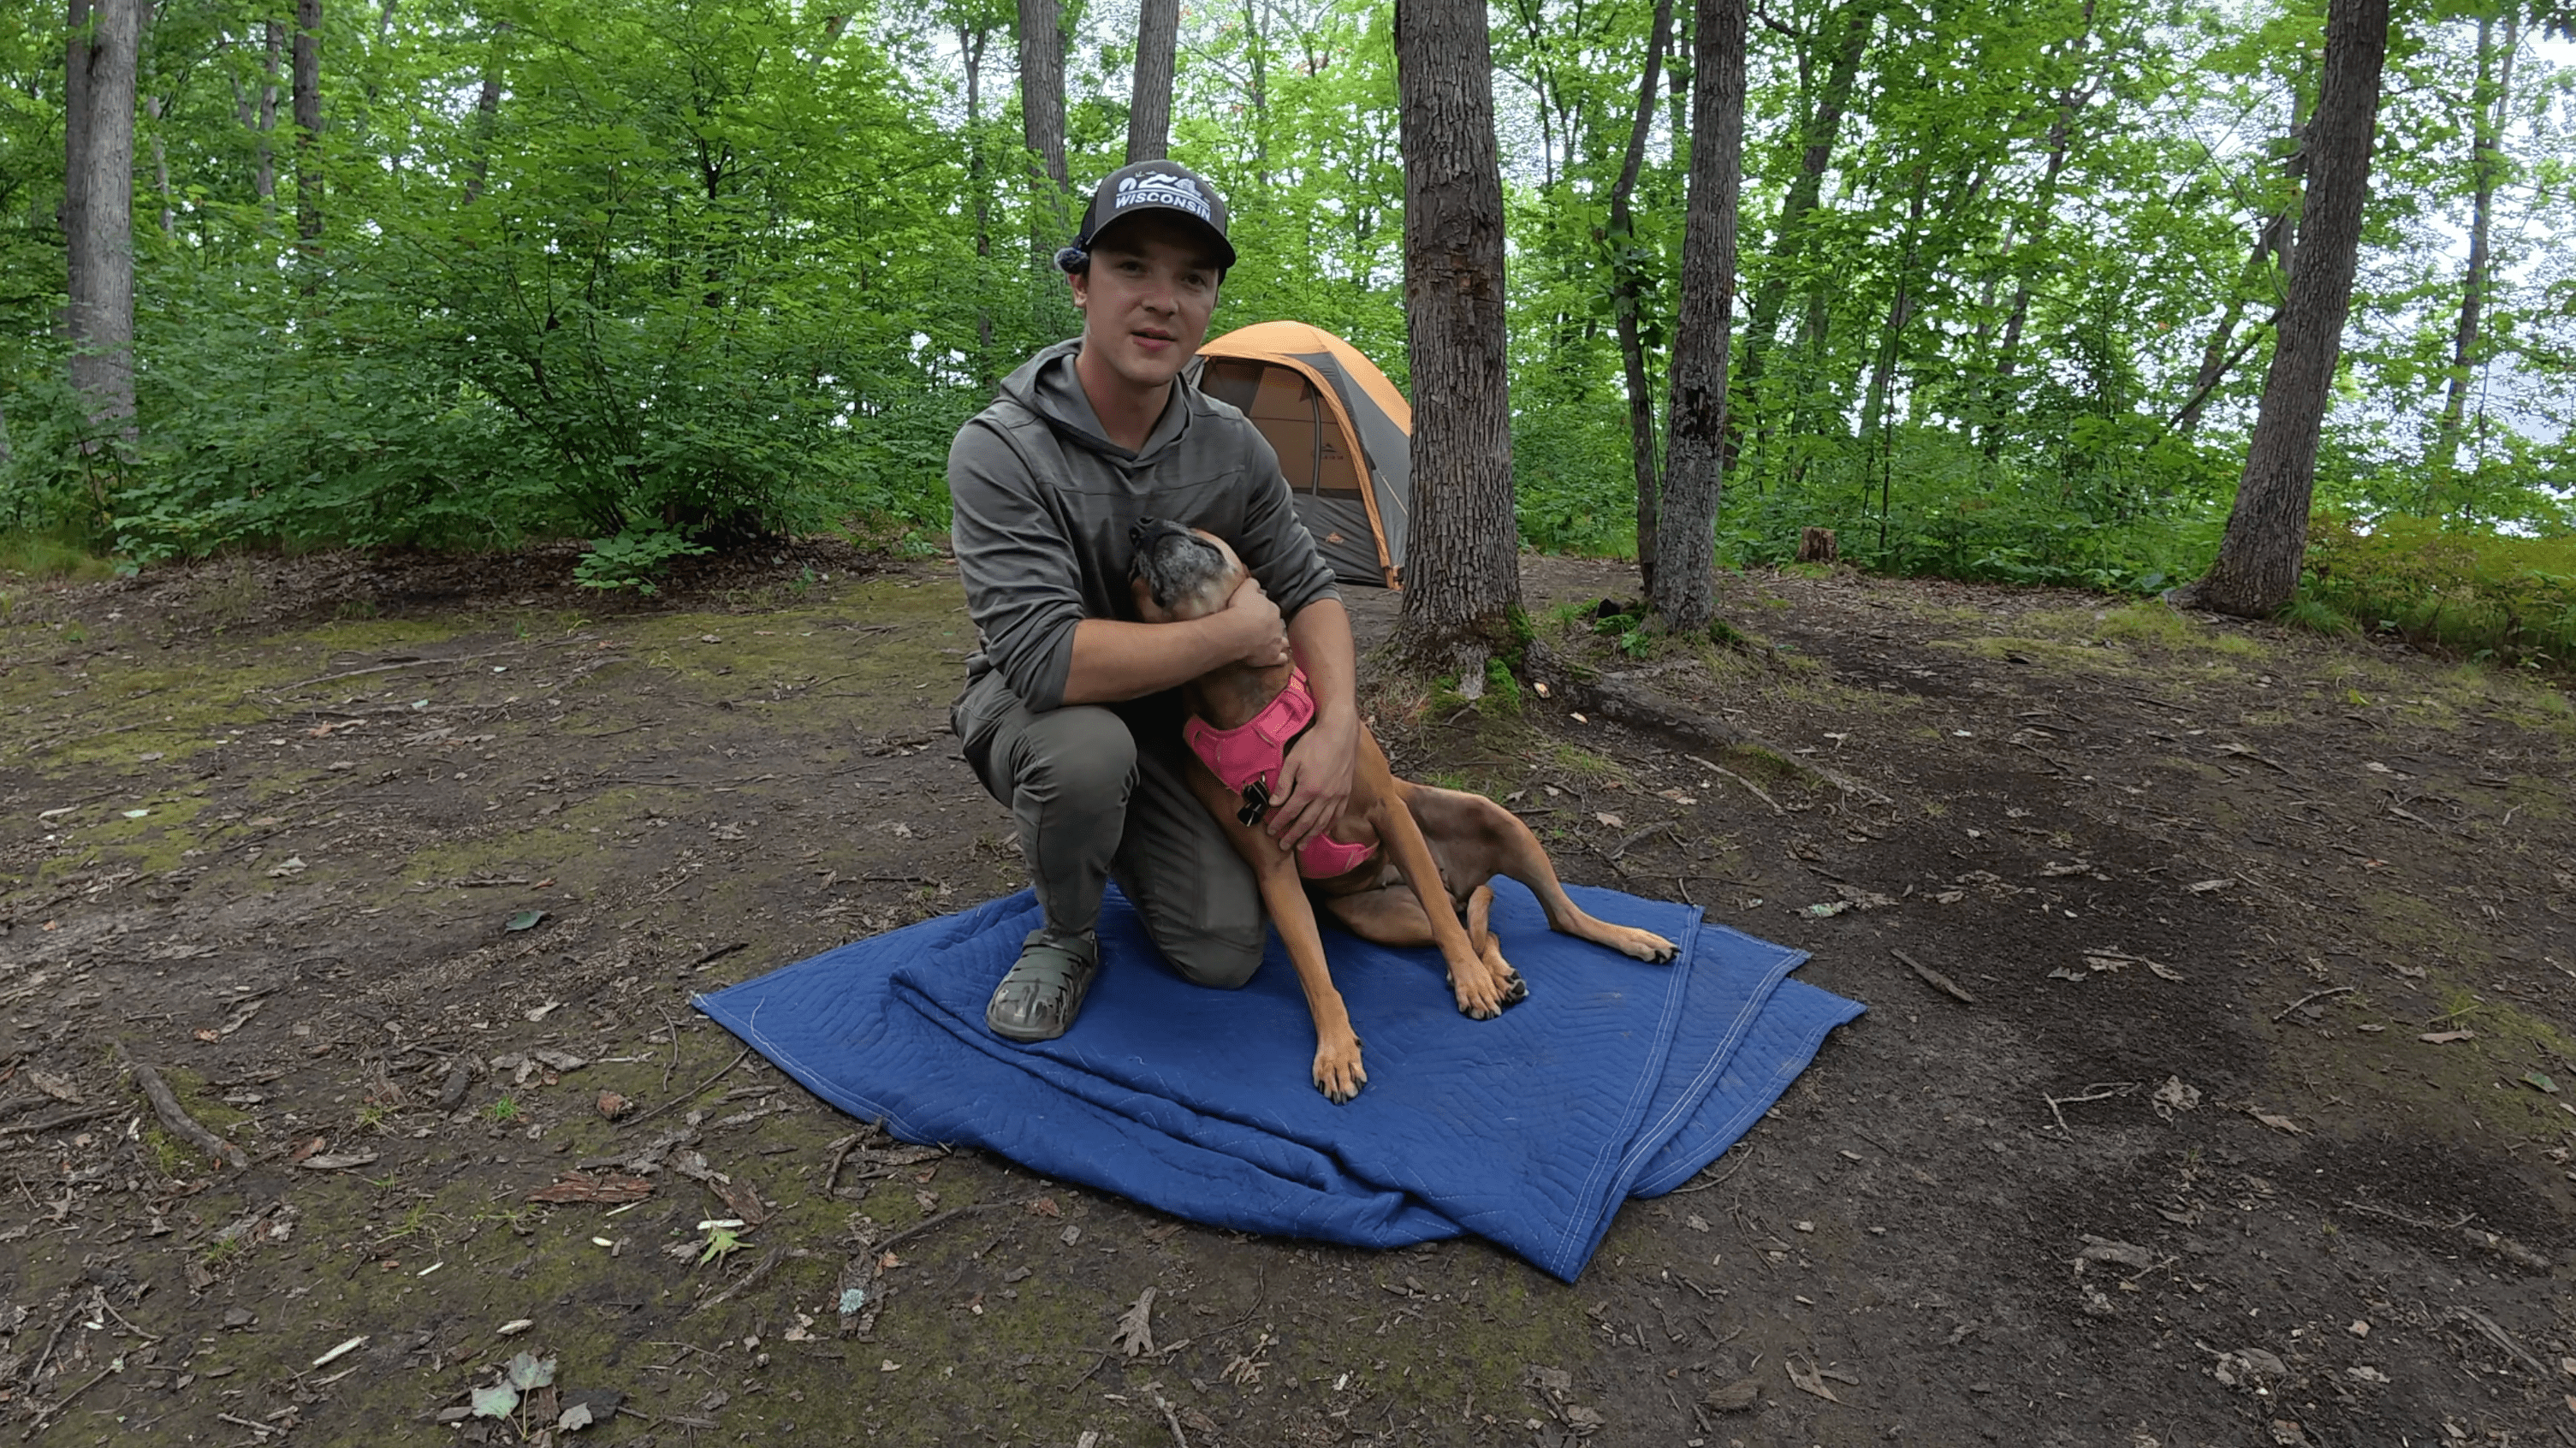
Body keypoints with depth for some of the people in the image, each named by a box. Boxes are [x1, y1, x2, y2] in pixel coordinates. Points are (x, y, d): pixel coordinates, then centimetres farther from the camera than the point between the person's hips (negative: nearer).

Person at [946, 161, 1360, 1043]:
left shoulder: (1233, 449, -11)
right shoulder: (1000, 452, -28)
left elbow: (1308, 591, -3)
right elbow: (1046, 657, -37)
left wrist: (1337, 727, -22)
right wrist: (1237, 632, -29)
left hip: (1173, 726, 4)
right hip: (1030, 709, -4)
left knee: (1225, 953, -7)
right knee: (1086, 749, -40)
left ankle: (1122, 845, 26)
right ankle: (1064, 936, -8)